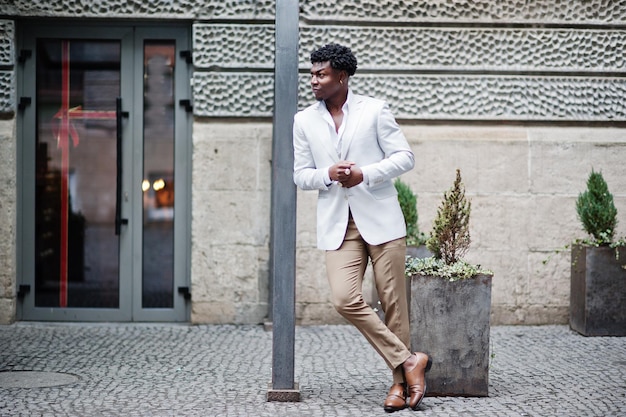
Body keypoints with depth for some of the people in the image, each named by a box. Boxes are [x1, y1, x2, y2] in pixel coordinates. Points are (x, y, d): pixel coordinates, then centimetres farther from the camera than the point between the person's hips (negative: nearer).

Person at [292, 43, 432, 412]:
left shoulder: (375, 110, 0)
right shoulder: (304, 121, 9)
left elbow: (405, 157, -1)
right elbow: (300, 175, 12)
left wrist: (365, 174, -16)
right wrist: (328, 175, -10)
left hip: (381, 219, -2)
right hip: (338, 225, 2)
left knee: (394, 304, 0)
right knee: (345, 299, -15)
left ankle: (401, 381, 14)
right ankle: (409, 361, -2)